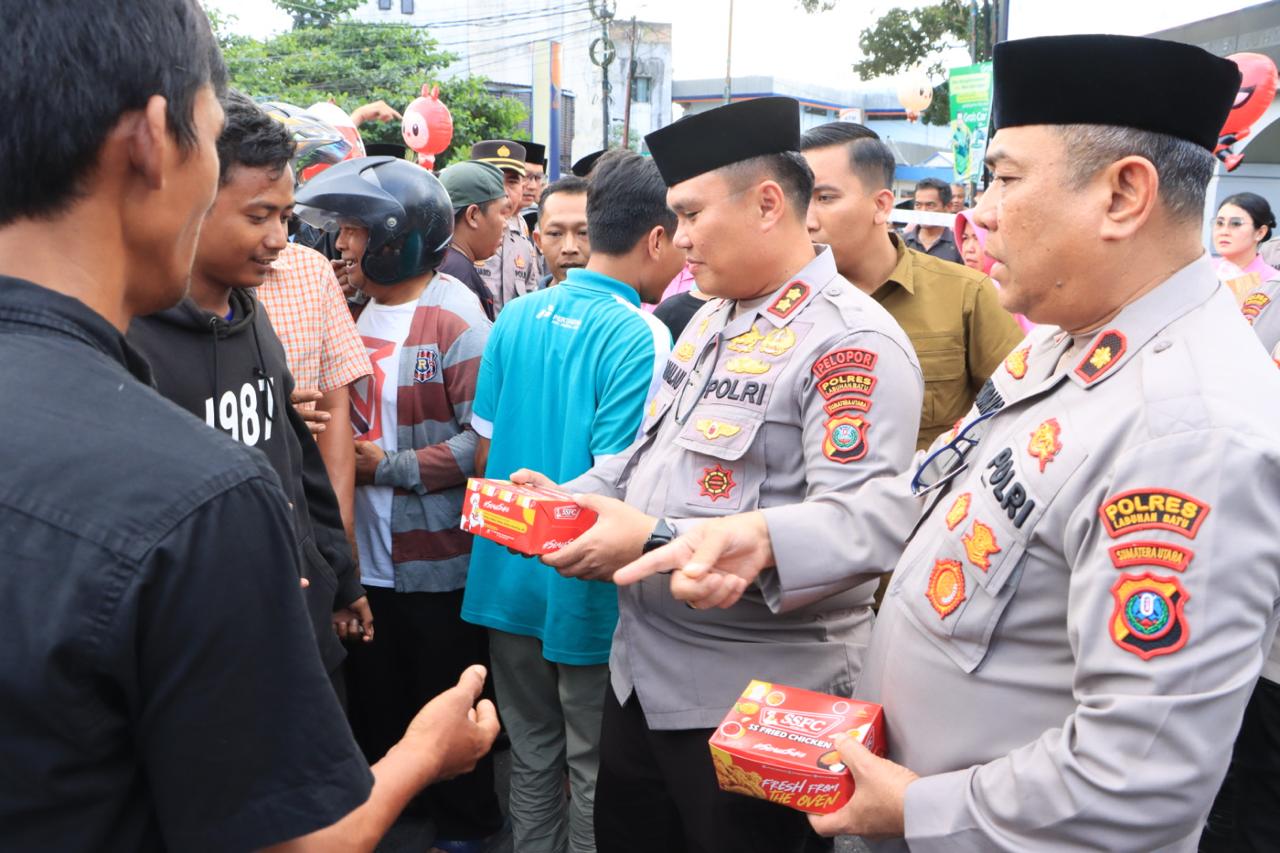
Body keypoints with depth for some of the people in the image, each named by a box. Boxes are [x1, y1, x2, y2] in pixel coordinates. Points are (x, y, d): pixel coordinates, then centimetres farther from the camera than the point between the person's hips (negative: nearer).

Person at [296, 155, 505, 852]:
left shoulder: (455, 321, -14)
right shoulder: (354, 310, 9)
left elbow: (484, 439, -21)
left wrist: (389, 465, -20)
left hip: (435, 558, -7)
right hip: (365, 553, 7)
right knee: (372, 692, 20)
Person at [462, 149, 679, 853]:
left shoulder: (517, 315, 1)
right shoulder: (640, 337, -18)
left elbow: (485, 455, 6)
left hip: (510, 578, 6)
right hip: (589, 591, -6)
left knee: (532, 758, 21)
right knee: (596, 776, 12)